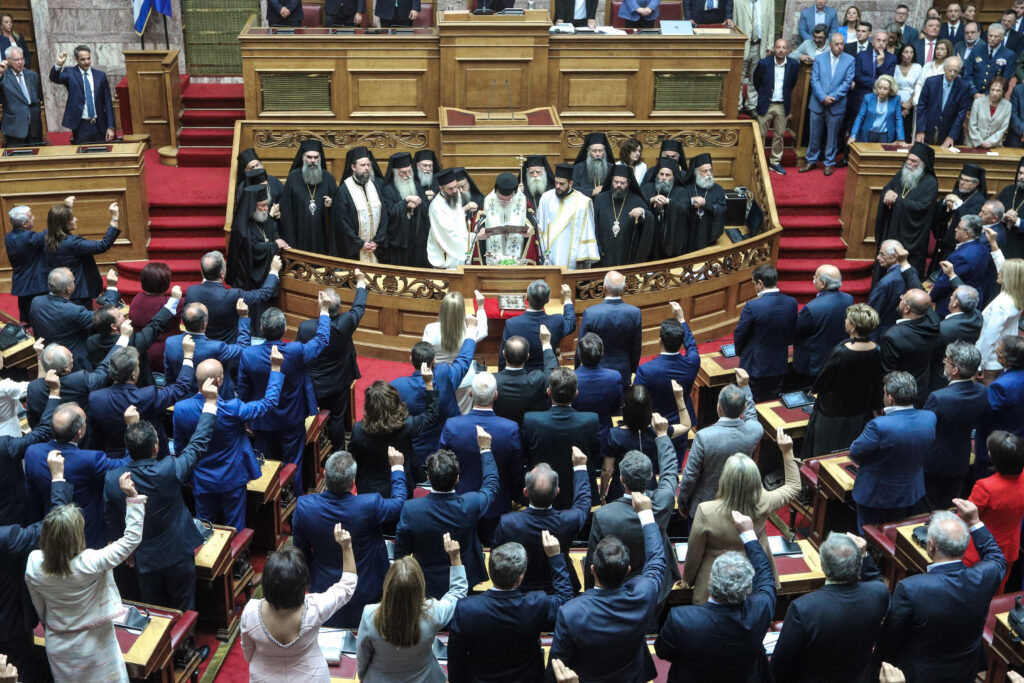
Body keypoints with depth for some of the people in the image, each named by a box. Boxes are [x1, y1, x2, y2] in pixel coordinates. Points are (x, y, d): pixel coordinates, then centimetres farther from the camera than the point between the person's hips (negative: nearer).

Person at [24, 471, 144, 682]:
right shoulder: (91, 564, -31)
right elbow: (132, 538, -22)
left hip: (58, 649, 4)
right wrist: (133, 497, -24)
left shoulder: (34, 565, -19)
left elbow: (40, 609, -2)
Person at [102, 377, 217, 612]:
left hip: (143, 559, 3)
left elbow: (110, 522, -2)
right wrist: (210, 402, -9)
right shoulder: (169, 471, -29)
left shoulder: (112, 479, -17)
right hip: (177, 554, -3)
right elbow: (198, 443, -16)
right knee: (184, 612, 18)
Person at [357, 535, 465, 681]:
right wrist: (455, 557, -12)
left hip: (379, 679, -1)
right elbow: (459, 590, -11)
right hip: (423, 679, 1)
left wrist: (362, 677, 6)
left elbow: (362, 656, -13)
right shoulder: (432, 614, -32)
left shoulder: (370, 616, -32)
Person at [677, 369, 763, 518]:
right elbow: (751, 415, 9)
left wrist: (682, 502, -3)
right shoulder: (755, 431, -19)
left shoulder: (704, 437, -30)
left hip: (704, 506, -3)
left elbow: (690, 476, -19)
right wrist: (744, 387, 9)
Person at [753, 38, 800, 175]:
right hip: (766, 105, -2)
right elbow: (756, 82, 6)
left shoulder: (794, 64, -4)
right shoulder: (764, 63, -10)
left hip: (783, 106, 2)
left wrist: (785, 95, 15)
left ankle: (775, 162, 20)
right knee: (761, 135, 3)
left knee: (780, 135, 9)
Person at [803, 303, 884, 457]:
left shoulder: (840, 352, -28)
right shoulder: (876, 352, -12)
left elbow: (822, 380, -14)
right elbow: (877, 385, 2)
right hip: (861, 415, 5)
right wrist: (875, 408, 17)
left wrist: (814, 390, 8)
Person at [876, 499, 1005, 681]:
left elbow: (889, 640, -20)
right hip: (966, 671, 4)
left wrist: (882, 659, 1)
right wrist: (974, 522, 0)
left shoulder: (910, 589, -36)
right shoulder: (985, 577, -25)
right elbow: (997, 558, 3)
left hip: (917, 673, -4)